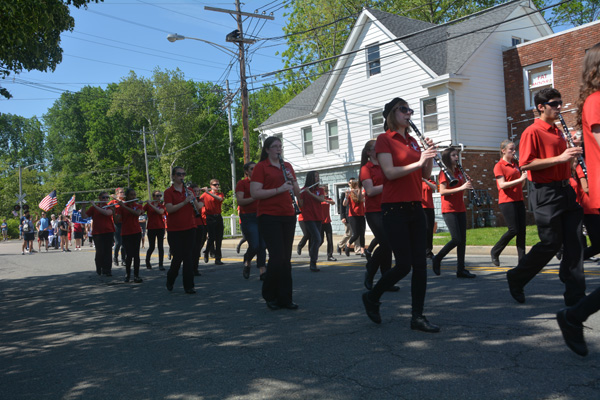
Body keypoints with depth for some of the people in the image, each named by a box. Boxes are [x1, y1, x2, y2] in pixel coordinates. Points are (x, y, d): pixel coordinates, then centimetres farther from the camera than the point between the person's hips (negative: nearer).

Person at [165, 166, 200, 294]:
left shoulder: (188, 191, 12)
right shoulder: (168, 192, -2)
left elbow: (198, 208, 7)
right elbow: (169, 209, -17)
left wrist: (193, 199, -11)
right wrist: (184, 202, -25)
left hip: (189, 228, 4)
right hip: (174, 230, -4)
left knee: (189, 257, 2)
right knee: (177, 257, -4)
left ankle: (189, 286, 8)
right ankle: (170, 281, 23)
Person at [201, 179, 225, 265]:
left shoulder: (220, 194, 8)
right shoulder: (205, 195, 3)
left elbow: (219, 199, -15)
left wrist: (208, 192, -22)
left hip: (218, 217, 3)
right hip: (210, 218, -3)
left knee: (219, 239, 2)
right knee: (212, 238, -10)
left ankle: (218, 259, 8)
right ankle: (206, 252, 17)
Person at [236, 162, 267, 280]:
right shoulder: (241, 183, -1)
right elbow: (240, 201, -12)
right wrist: (255, 197, -22)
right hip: (248, 218, -5)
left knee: (262, 246, 0)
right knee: (254, 246, -10)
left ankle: (262, 271, 3)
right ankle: (247, 264, 19)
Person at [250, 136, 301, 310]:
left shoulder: (287, 166, 16)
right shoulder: (261, 167, -2)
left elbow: (297, 193, 16)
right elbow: (254, 193, -12)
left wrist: (292, 181, -4)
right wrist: (279, 189, -19)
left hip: (288, 216, 6)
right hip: (269, 217, -6)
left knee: (286, 258, 6)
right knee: (277, 257, -10)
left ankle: (285, 298, 15)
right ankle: (269, 295, 11)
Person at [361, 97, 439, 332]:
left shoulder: (412, 141, 16)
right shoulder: (384, 139, -4)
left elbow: (426, 174, 11)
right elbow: (390, 172, -17)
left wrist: (429, 156, -5)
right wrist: (418, 162, -23)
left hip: (415, 207, 7)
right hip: (394, 208, -7)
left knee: (420, 264, 3)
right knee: (404, 264, -5)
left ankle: (418, 317, 11)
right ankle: (371, 297, 19)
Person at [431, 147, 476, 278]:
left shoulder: (458, 172, 15)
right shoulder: (444, 172, -7)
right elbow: (442, 191, -17)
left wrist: (467, 183, 1)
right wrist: (461, 188, -24)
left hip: (460, 209, 7)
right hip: (449, 210, -7)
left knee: (462, 240, 3)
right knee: (456, 239, -13)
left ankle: (461, 269, 7)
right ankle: (437, 259, 7)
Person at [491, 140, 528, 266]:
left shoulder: (515, 164, 16)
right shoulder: (499, 166, -5)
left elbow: (520, 185, 19)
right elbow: (502, 185, -17)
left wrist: (524, 177, 0)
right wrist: (520, 179, -21)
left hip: (518, 200, 7)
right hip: (506, 201, -7)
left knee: (522, 230, 2)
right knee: (513, 230, -10)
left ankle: (522, 259, 6)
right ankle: (495, 252, 8)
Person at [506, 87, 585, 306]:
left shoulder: (557, 132, 18)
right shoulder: (532, 132, -8)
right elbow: (525, 164, -18)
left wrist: (572, 153, 10)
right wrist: (559, 158, -20)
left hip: (565, 190, 8)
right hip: (546, 193, -8)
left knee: (574, 242, 2)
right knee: (551, 243, -4)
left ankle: (575, 295, 7)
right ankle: (516, 278, 16)